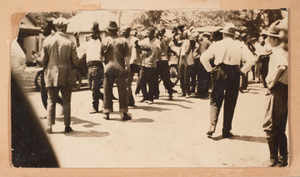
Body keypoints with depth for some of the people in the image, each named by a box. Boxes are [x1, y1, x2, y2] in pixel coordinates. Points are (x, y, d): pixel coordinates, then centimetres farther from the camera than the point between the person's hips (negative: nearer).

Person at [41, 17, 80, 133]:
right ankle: (67, 126, 12)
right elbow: (75, 61, -5)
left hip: (51, 76, 1)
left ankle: (49, 126, 5)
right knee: (66, 102, 8)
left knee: (51, 101, 8)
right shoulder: (70, 42, -7)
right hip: (66, 76, -1)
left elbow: (43, 60, 1)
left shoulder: (47, 41, -2)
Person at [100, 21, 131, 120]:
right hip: (120, 68, 0)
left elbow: (102, 56, 6)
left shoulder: (105, 41, -1)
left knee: (107, 91, 8)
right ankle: (124, 113, 3)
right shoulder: (123, 41, -2)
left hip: (108, 68, 1)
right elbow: (126, 55, 2)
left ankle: (107, 113, 11)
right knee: (122, 90, 3)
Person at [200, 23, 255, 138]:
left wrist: (209, 69, 7)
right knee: (229, 105, 8)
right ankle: (226, 131, 13)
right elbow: (251, 60, -10)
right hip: (234, 76, 0)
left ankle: (212, 127, -4)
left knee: (215, 102, 11)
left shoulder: (216, 45, 0)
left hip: (220, 75, 0)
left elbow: (203, 58, -2)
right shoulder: (239, 46, -2)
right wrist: (243, 70, 0)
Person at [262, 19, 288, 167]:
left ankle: (274, 160, 4)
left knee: (269, 126, -2)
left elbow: (283, 66, -37)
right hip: (286, 91, 9)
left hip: (278, 92, -9)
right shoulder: (287, 51, 13)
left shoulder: (278, 52, -16)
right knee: (280, 129, 15)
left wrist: (273, 82, -25)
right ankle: (283, 159, 21)